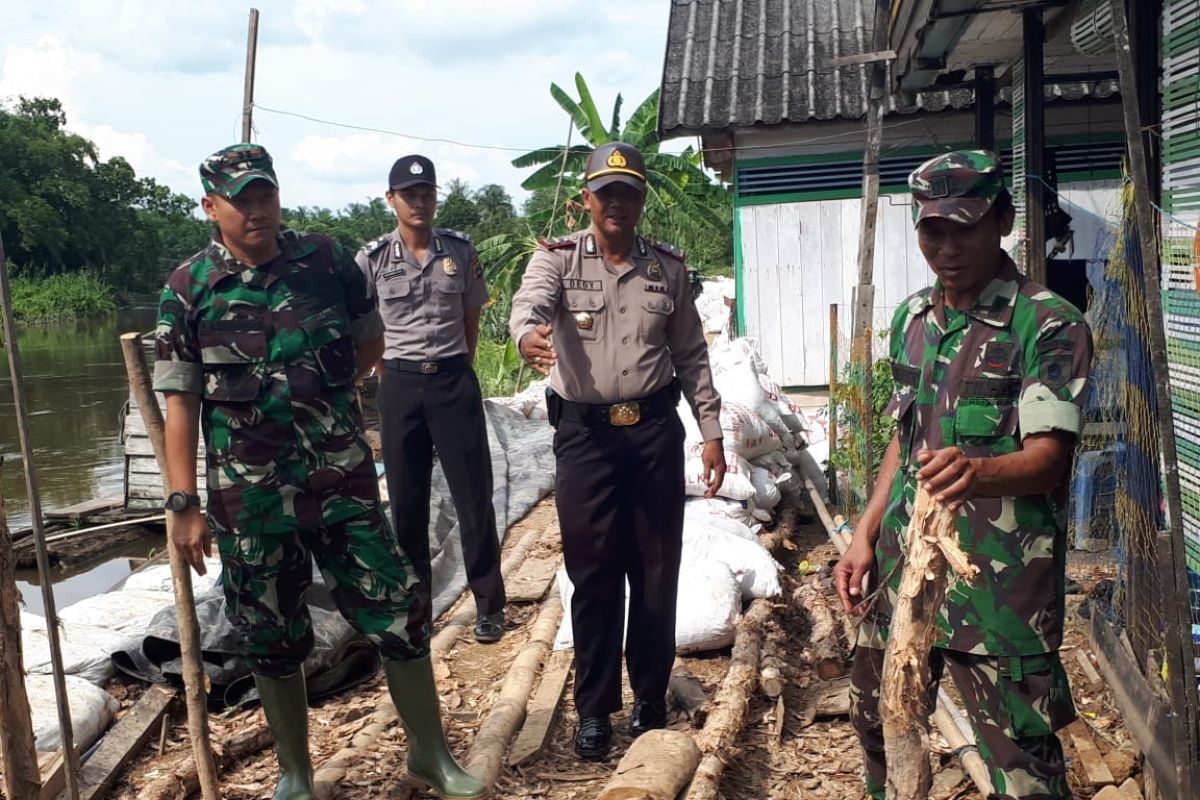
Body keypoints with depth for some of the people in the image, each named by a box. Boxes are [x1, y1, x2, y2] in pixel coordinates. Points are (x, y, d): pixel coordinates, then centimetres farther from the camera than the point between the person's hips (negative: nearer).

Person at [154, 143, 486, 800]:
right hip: (250, 497, -1)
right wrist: (184, 505, -8)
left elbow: (370, 338, 16)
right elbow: (180, 402, -4)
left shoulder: (325, 261, 1)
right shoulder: (188, 289, -3)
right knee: (271, 641, 11)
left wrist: (325, 394, 7)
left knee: (398, 613, 3)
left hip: (343, 481, 1)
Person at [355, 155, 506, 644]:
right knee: (407, 501, 8)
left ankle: (489, 604, 12)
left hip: (455, 381, 0)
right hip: (400, 385, 0)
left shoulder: (461, 251, 1)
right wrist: (392, 376, 8)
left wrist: (455, 370, 10)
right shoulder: (372, 259, -2)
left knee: (473, 493, 1)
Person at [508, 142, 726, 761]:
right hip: (585, 433, -2)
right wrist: (530, 335, -46)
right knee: (593, 573, 4)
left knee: (656, 569, 8)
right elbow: (528, 304, -22)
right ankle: (594, 708, 18)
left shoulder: (667, 267, 8)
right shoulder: (557, 258, 0)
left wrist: (711, 431, 7)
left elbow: (692, 354, 12)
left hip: (655, 430, 2)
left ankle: (650, 697, 25)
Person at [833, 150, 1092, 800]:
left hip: (999, 582, -6)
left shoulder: (1050, 326, -11)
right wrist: (866, 534, 10)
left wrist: (977, 472, -42)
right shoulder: (912, 318, 9)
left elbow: (1049, 457, -21)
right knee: (877, 721, 19)